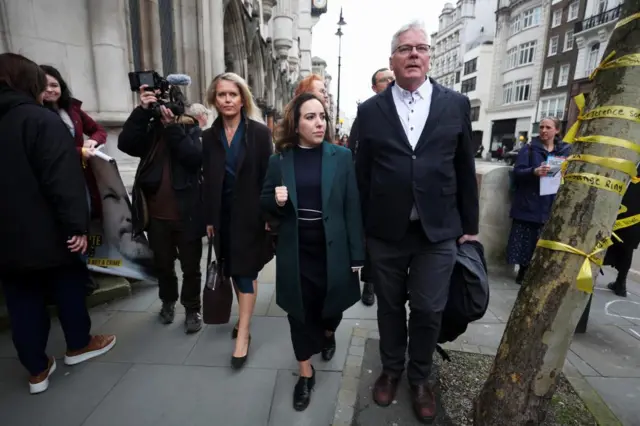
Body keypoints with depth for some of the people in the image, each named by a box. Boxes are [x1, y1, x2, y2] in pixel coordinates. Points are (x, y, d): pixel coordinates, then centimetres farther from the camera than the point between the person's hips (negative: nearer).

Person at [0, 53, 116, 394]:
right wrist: (77, 225, -21)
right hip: (47, 232, -6)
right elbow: (63, 179, -23)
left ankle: (37, 370, 24)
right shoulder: (41, 120, -13)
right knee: (69, 286, 14)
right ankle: (79, 345, 33)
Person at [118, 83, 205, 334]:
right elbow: (125, 144, -13)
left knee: (190, 266, 8)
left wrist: (172, 126, -19)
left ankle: (192, 310, 26)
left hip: (186, 213, -2)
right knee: (163, 264, 19)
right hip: (156, 213, 3)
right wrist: (142, 110, -17)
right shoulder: (148, 128, 5)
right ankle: (168, 302, 41)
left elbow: (195, 158, -17)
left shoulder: (190, 128, 0)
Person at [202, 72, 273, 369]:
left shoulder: (260, 132, -6)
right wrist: (208, 219, 6)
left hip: (251, 213, -4)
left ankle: (243, 335, 6)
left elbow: (268, 175, -7)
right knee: (233, 270, 14)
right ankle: (245, 316, 34)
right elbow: (208, 180, 6)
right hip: (223, 215, 4)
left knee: (245, 270, -1)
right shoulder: (210, 136, 5)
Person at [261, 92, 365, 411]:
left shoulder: (341, 156, -4)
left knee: (330, 305, 15)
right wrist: (276, 200, -16)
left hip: (331, 249, 0)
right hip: (295, 250, 1)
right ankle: (305, 372, 33)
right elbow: (264, 201, 9)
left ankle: (329, 333, 53)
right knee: (300, 310, 10)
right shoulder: (279, 160, 0)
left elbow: (352, 207, -4)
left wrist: (356, 255, -5)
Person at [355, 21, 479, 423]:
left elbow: (465, 169, 5)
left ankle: (420, 377, 38)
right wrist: (360, 228, 4)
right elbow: (362, 173, 3)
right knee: (390, 307, 16)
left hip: (438, 231, 1)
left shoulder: (457, 104, 3)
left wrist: (470, 225, 7)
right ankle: (391, 370, 41)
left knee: (428, 311, 11)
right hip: (385, 232, 0)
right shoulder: (370, 110, 1)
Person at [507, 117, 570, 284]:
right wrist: (534, 171, -26)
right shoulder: (529, 148, 4)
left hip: (550, 204, 2)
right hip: (528, 203, -2)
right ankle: (523, 271, 17)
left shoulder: (565, 150, 12)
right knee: (525, 239, 2)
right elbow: (517, 172, -7)